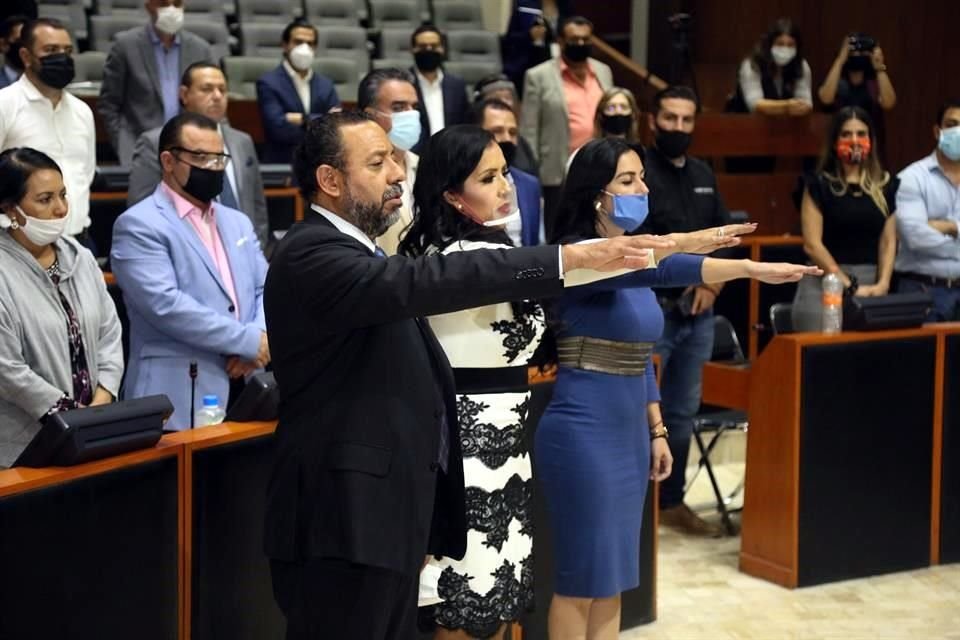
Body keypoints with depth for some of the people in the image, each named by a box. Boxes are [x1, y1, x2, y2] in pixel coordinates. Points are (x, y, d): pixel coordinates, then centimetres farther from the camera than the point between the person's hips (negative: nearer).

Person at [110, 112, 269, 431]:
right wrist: (249, 340, -14)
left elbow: (266, 290, 14)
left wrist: (258, 338, -8)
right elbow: (166, 304, -16)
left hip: (247, 389, 6)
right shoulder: (139, 225, -4)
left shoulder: (238, 222, 19)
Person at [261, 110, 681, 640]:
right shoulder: (313, 255, -16)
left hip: (381, 511, 10)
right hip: (345, 519, -10)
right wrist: (575, 255, -31)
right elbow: (422, 282, -30)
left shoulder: (355, 251, 17)